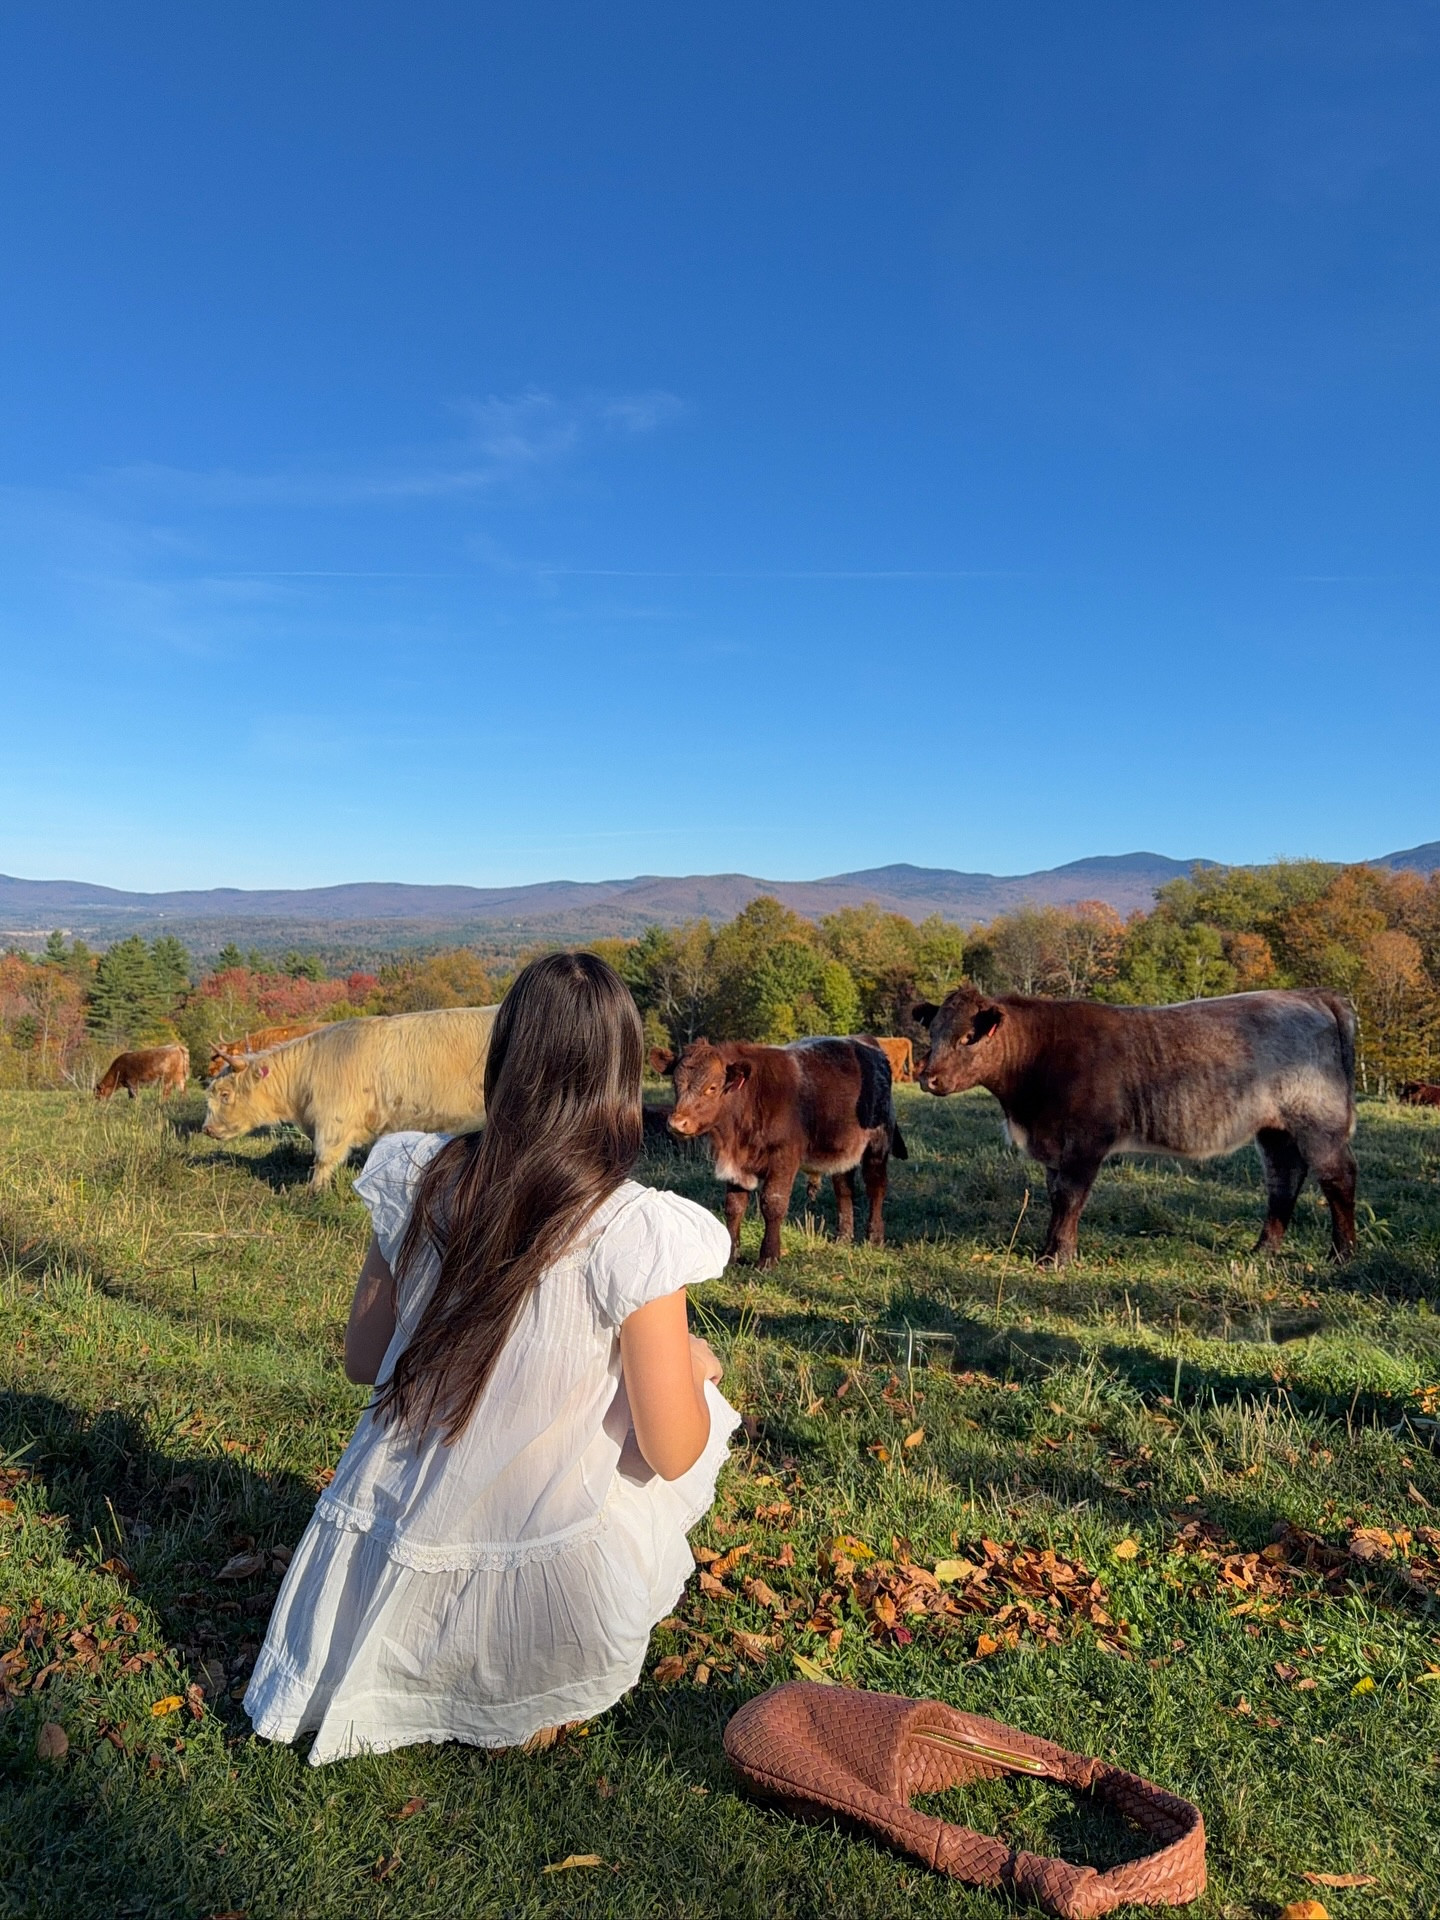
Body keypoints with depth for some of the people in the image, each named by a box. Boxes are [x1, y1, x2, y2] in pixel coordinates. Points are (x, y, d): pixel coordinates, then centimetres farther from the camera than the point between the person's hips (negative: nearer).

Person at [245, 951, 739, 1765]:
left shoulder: (419, 1179, -10)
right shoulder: (632, 1232, -23)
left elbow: (363, 1360, 3)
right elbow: (672, 1453, -16)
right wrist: (696, 1365, 4)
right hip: (550, 1598, -5)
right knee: (695, 1391, 19)